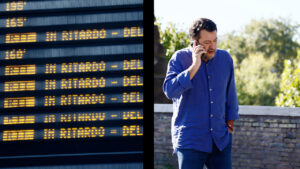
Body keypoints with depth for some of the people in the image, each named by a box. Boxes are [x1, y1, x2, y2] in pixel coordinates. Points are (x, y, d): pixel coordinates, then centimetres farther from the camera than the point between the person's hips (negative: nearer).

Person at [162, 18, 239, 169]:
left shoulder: (225, 58, 5)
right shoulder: (180, 58, -7)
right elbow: (169, 91, -21)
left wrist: (230, 120, 18)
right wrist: (194, 66, -23)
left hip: (221, 139, 4)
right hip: (190, 140, -4)